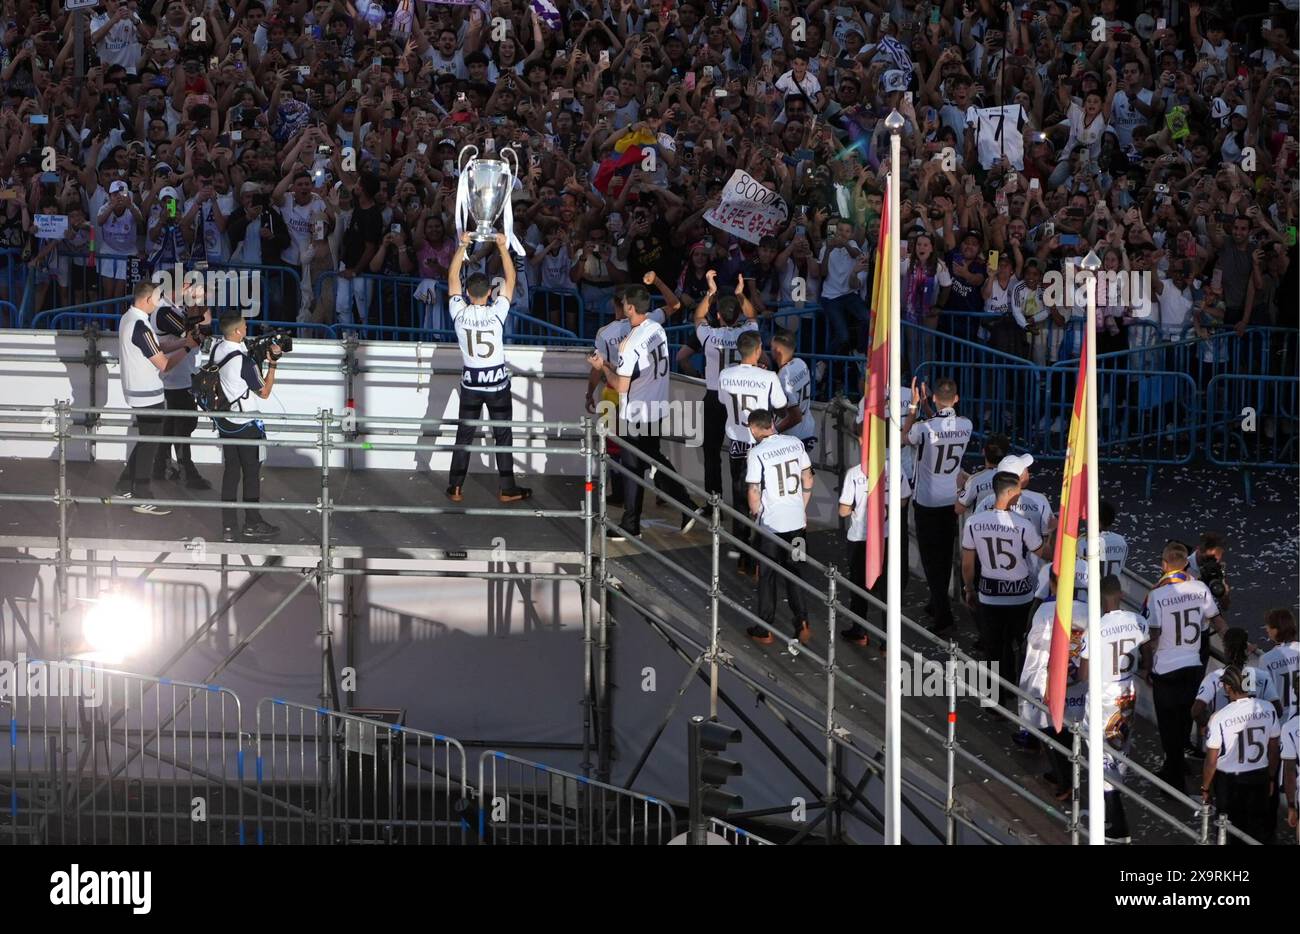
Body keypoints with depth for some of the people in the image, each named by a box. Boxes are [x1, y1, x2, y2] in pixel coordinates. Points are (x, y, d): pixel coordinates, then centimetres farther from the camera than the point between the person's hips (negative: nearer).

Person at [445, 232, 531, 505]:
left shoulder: (460, 313, -12)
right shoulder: (496, 313, -17)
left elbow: (453, 278, -1)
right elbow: (510, 280, -8)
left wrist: (462, 246, -3)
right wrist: (503, 247, -8)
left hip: (470, 382, 2)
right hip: (498, 382, -2)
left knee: (464, 435, 8)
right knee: (503, 435, 7)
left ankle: (455, 487, 9)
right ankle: (507, 488, 11)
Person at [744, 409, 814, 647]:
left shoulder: (756, 453, -15)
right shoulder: (795, 444, -1)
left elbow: (754, 492, -15)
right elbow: (808, 480, 6)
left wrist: (755, 513, 3)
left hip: (770, 523, -4)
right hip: (796, 520, 4)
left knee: (767, 576, 8)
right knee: (794, 572, 15)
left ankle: (765, 630, 16)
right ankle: (802, 622, 5)